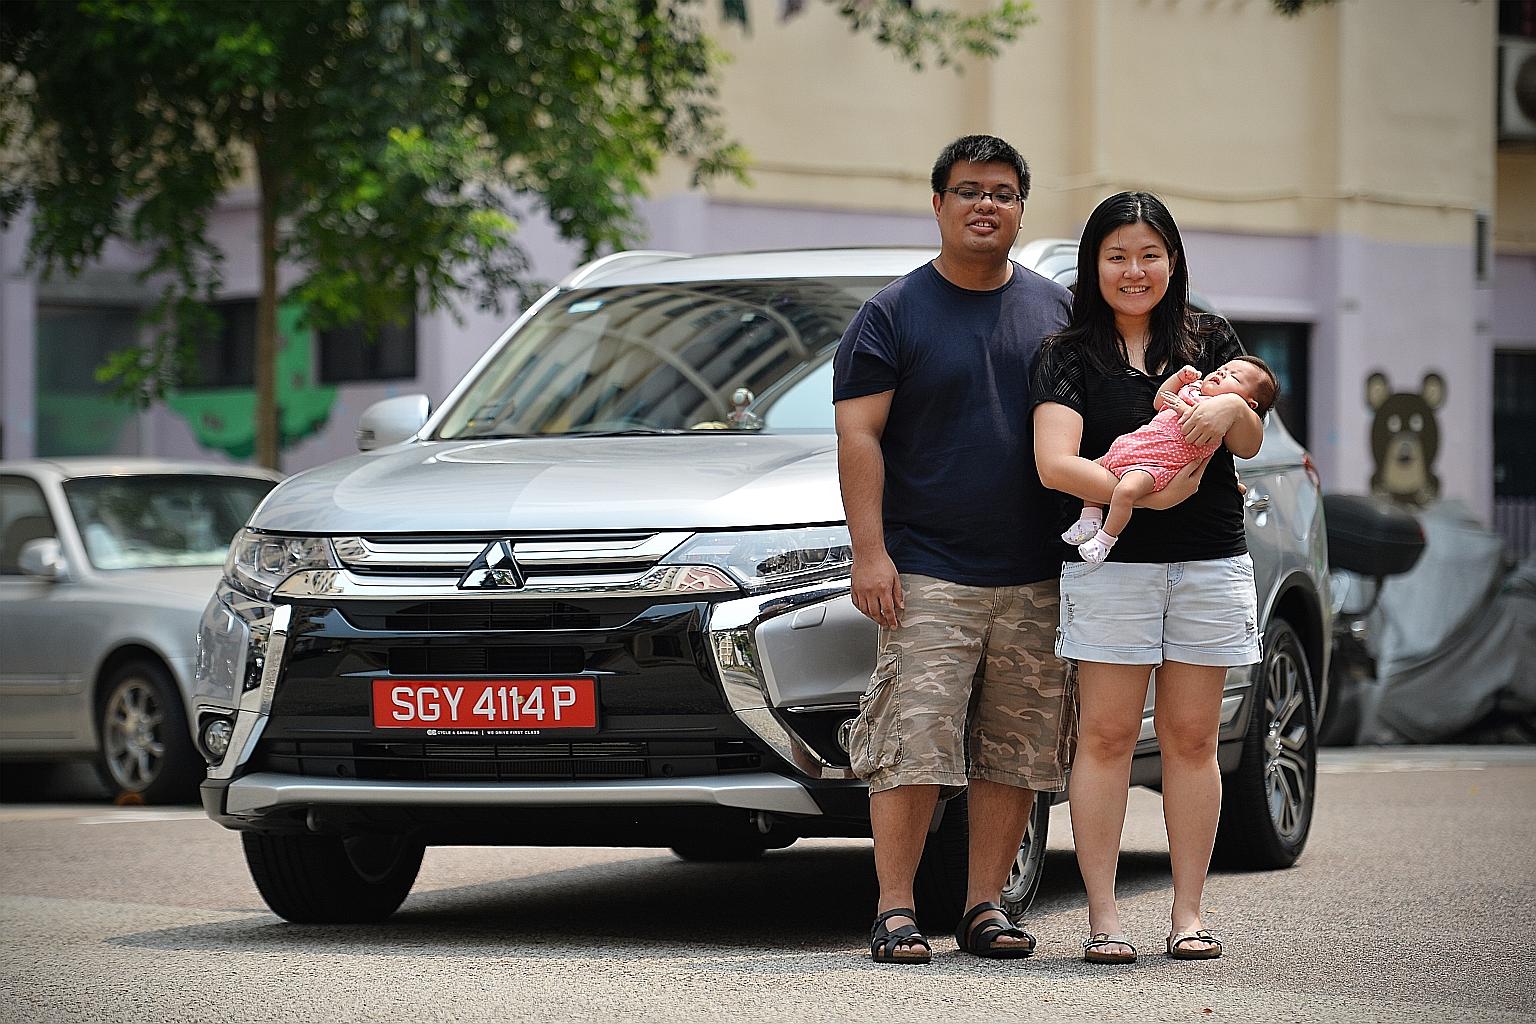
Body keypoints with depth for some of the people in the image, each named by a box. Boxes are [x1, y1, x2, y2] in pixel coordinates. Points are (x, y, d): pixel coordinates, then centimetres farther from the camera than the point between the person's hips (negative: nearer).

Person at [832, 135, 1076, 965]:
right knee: (914, 743, -10)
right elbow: (859, 435, -3)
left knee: (1017, 749, 3)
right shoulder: (894, 313, 3)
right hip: (926, 576, -4)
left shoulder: (1054, 309, 13)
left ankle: (985, 905, 11)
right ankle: (895, 911, -6)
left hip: (1035, 580, 4)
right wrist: (869, 553, -12)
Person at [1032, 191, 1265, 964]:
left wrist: (1230, 408, -17)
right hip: (1111, 561, -2)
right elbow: (1055, 464, -9)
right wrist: (1141, 492, -21)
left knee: (1191, 736, 4)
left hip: (1210, 563, 2)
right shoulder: (1070, 354, 2)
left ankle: (1187, 912, 9)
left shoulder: (1209, 341, 12)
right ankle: (1102, 915, -1)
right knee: (1106, 735, -4)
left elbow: (1250, 443, 6)